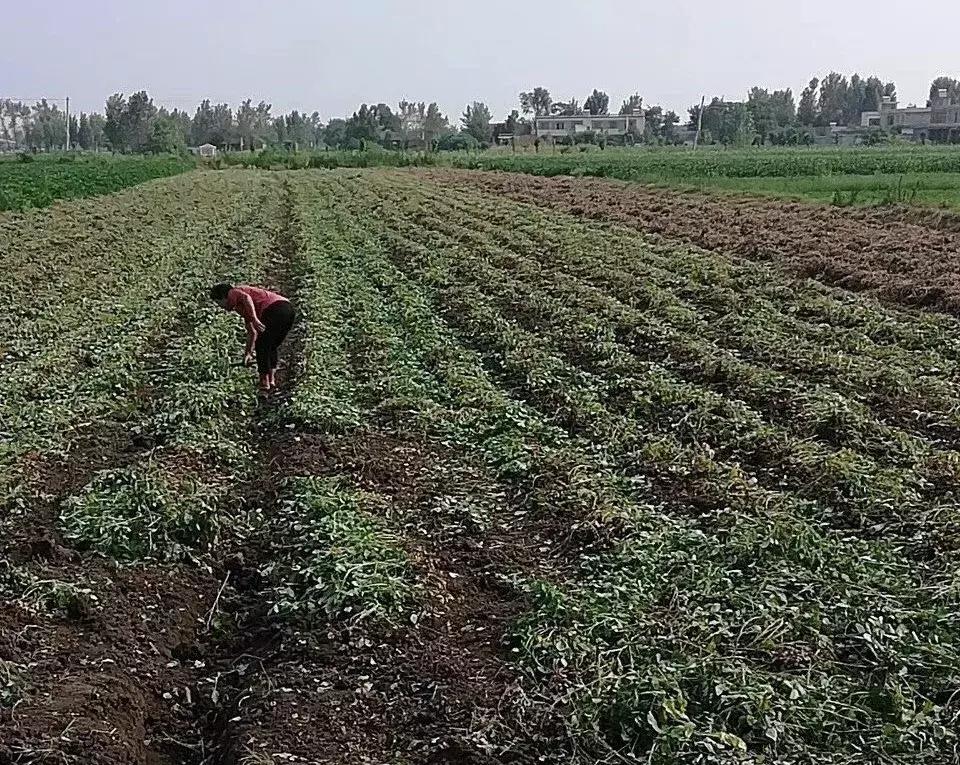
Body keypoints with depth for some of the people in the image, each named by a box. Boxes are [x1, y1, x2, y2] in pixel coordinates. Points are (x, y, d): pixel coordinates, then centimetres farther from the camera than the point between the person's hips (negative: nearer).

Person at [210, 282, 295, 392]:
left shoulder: (233, 292, 11)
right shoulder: (241, 307, 35)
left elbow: (246, 298, -14)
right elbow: (252, 332, 41)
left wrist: (255, 319, -23)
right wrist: (248, 353, 47)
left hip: (275, 308, -9)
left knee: (261, 347, 2)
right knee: (273, 347, 21)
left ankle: (265, 384, 3)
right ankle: (272, 380, 17)